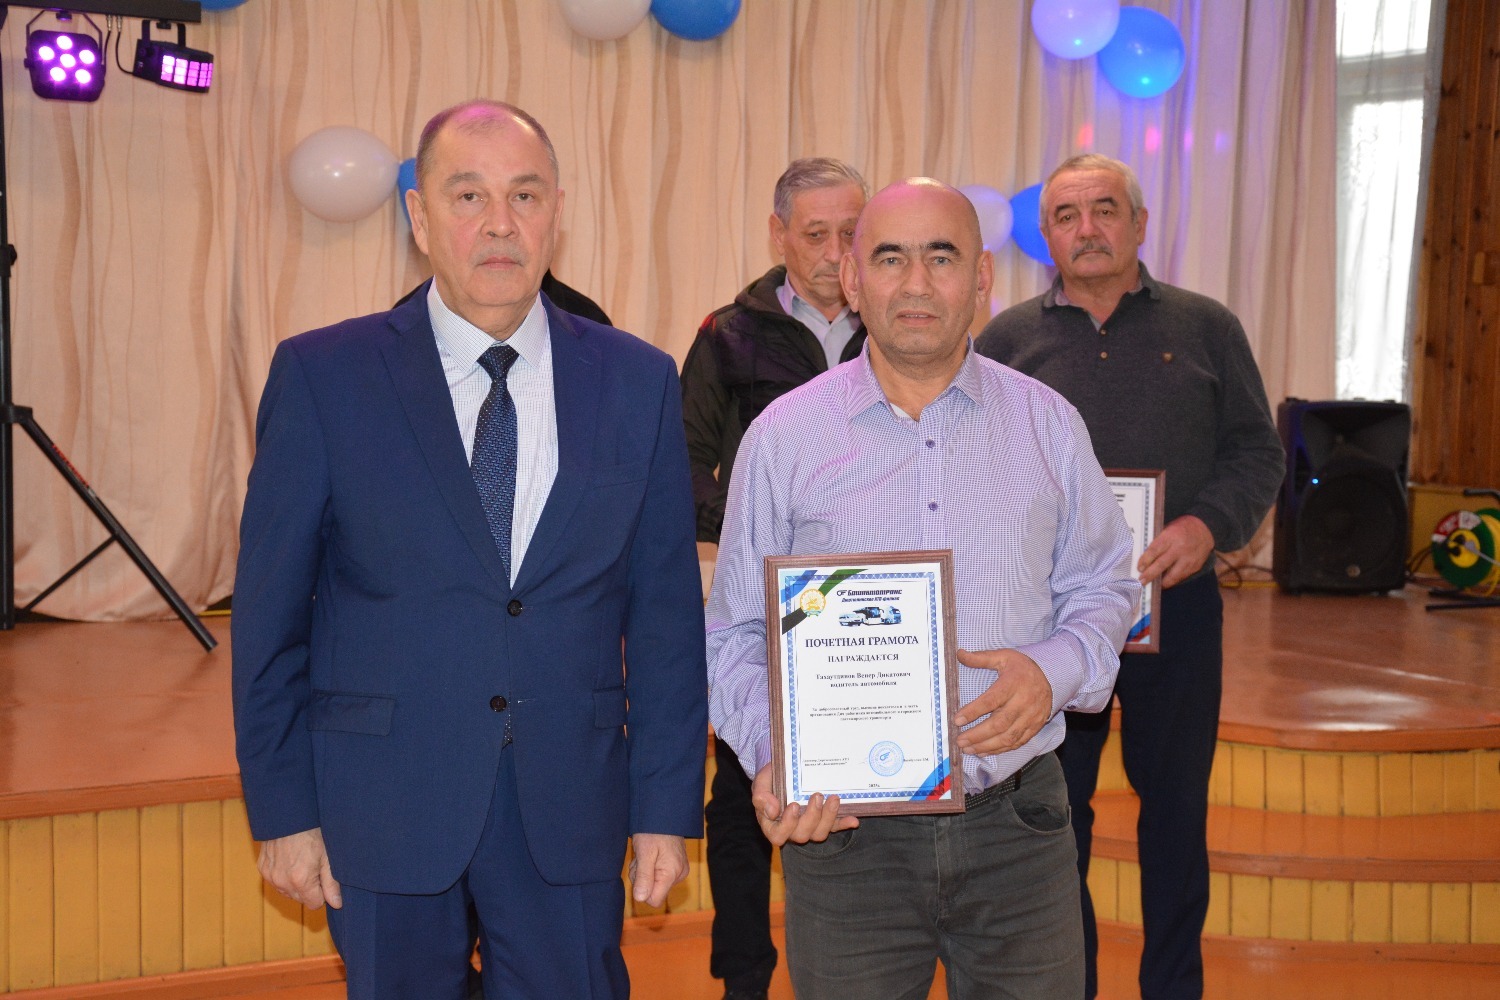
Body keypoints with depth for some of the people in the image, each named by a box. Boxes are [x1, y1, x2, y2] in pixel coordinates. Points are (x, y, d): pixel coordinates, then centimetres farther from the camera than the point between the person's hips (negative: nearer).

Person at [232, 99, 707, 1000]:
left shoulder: (639, 382, 2)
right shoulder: (322, 377, -3)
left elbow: (666, 614, 3)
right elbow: (270, 613, -1)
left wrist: (667, 804, 1)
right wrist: (282, 808, -3)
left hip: (571, 814, 1)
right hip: (383, 814, -1)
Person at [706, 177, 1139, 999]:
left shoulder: (1048, 424, 5)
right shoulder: (782, 437, 0)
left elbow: (1100, 587, 13)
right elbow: (735, 634, 3)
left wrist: (1056, 671, -8)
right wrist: (769, 754, -14)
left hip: (1018, 827, 2)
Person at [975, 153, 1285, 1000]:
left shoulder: (1205, 328, 5)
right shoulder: (1007, 341, 6)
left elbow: (1258, 451, 4)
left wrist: (1209, 524, -13)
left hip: (1177, 601, 0)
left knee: (1176, 802, 10)